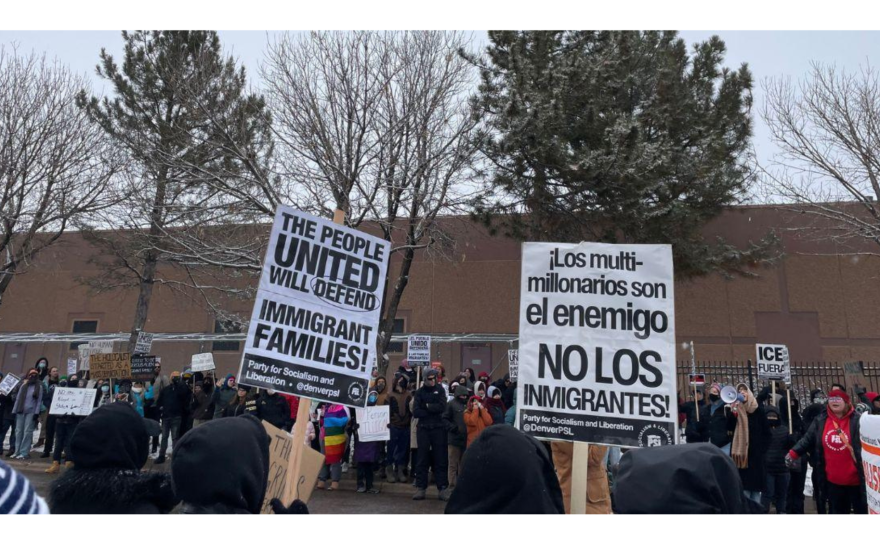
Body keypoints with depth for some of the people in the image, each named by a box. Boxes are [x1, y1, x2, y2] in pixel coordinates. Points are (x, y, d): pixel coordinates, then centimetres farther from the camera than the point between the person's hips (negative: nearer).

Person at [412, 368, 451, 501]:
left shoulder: (440, 390, 7)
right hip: (423, 429, 0)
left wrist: (427, 406, -6)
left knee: (441, 459, 1)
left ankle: (443, 489, 5)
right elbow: (415, 412, -6)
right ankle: (420, 488, 9)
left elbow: (442, 407, -7)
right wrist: (433, 410, -10)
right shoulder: (420, 392, 4)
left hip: (438, 428, 0)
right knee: (422, 459, 3)